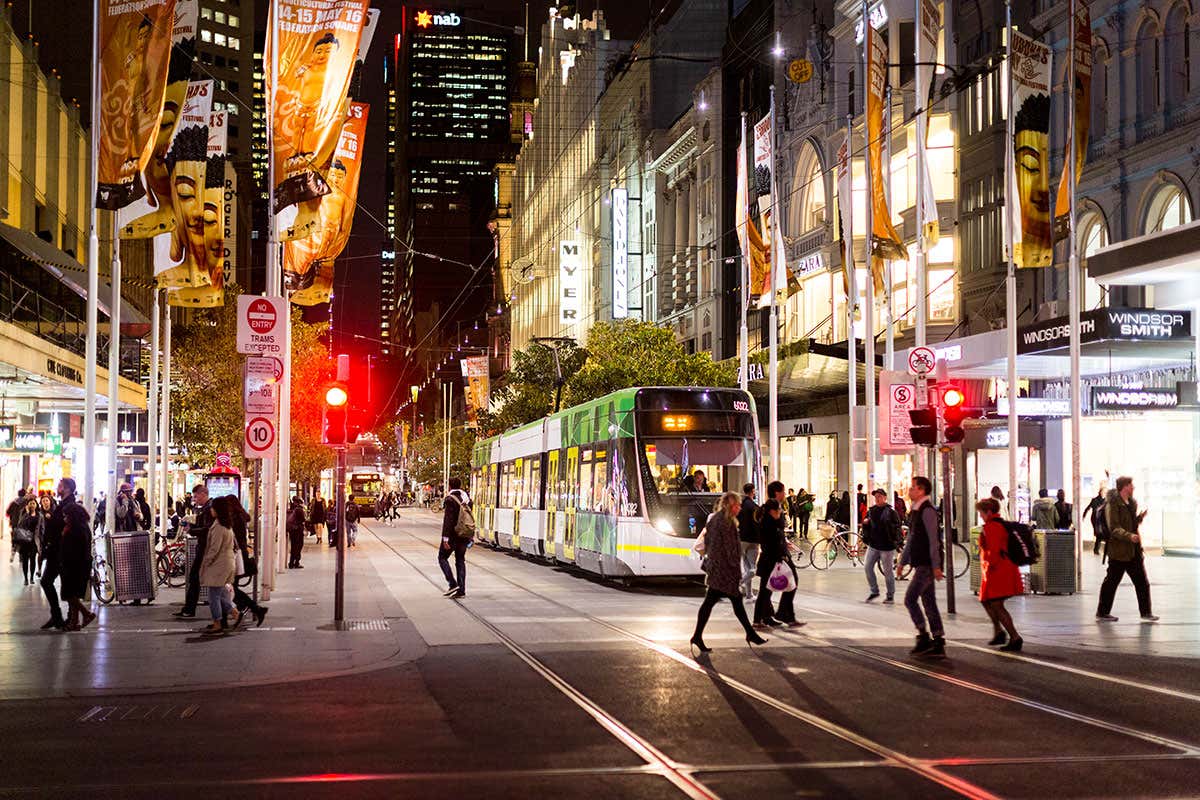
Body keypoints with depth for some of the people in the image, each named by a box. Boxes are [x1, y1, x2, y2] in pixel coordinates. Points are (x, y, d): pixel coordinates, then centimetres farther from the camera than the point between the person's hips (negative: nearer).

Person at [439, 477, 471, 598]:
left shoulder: (450, 499, -15)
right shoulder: (467, 498, 6)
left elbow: (448, 520, -20)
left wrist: (445, 537, -20)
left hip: (452, 534, -6)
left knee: (442, 557, 8)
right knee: (460, 561, 11)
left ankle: (453, 584, -5)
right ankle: (461, 590, 9)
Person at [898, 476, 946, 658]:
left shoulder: (927, 511, -14)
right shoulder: (915, 512, 16)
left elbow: (933, 539, -19)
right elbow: (911, 539, 24)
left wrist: (936, 566, -22)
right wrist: (902, 561, 25)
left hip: (927, 565, -10)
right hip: (921, 564, 10)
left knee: (910, 599, -10)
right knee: (929, 603, 9)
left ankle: (924, 638, -5)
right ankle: (938, 644, 10)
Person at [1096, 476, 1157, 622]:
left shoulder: (1132, 503, 14)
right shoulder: (1112, 504, -13)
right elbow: (1114, 528, -21)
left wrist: (1139, 518, 6)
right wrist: (1129, 536, -34)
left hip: (1134, 550, 8)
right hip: (1119, 550, -8)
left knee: (1142, 582, 9)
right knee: (1111, 581, 1)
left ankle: (1145, 612, 19)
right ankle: (1102, 613, 11)